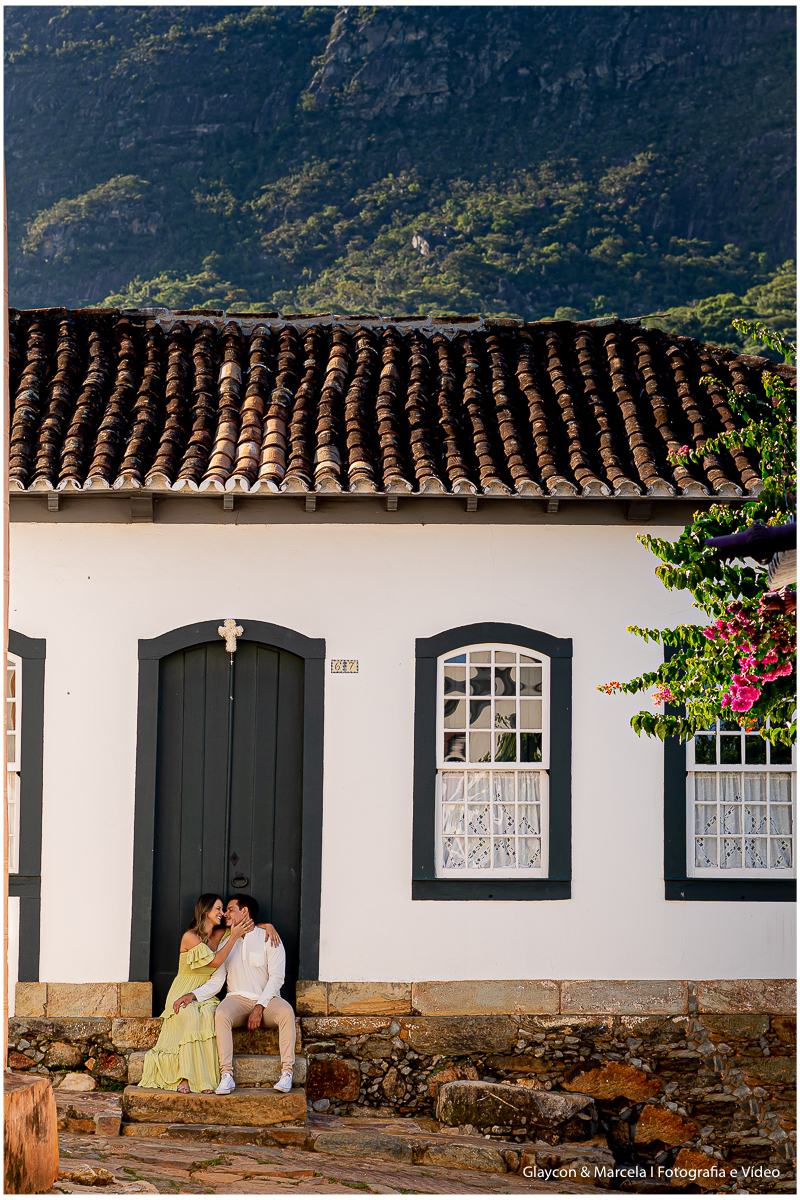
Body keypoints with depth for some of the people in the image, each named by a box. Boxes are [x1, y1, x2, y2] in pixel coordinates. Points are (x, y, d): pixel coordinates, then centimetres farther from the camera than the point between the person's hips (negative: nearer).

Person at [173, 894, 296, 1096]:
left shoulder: (268, 938, 3)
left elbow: (276, 977, -6)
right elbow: (216, 981, 8)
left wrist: (260, 1007, -18)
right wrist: (193, 995, -11)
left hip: (267, 999, -2)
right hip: (238, 999, 2)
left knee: (286, 1011, -35)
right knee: (221, 1014, -33)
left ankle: (287, 1073, -36)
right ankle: (226, 1076, -36)